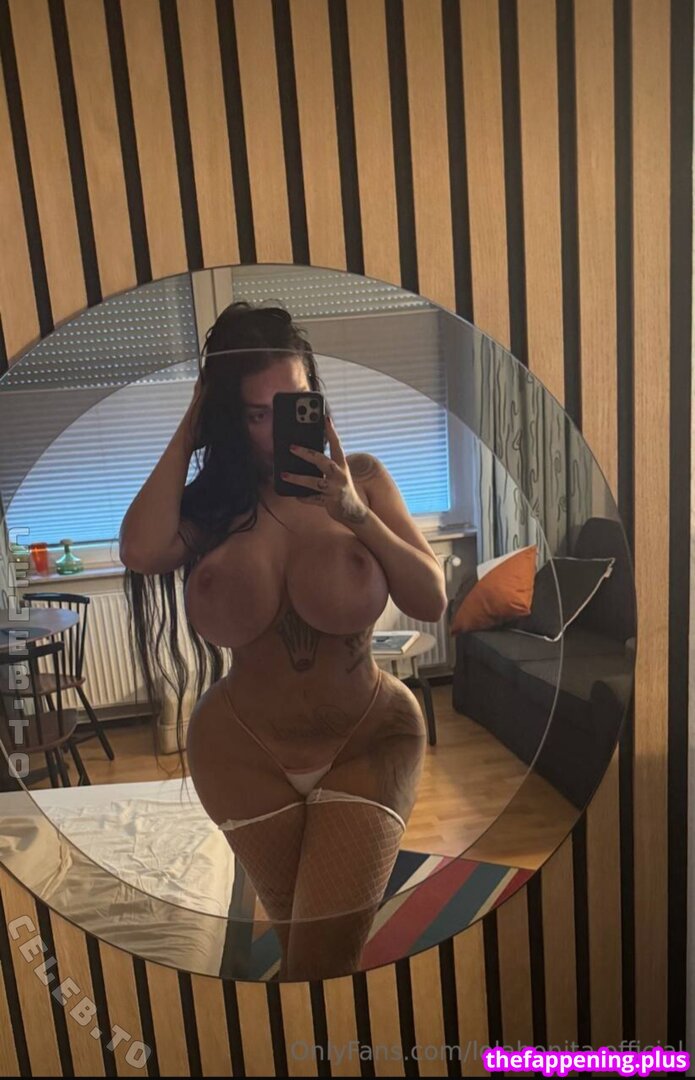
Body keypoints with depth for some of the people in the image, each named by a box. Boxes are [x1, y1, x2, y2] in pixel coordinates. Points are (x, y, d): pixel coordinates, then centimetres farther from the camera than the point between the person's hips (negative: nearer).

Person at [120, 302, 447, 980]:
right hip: (246, 751, 2)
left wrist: (355, 511, -25)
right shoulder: (212, 499, -10)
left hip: (369, 739, -1)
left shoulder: (361, 477, -10)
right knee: (296, 937, 23)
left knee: (327, 952, -3)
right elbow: (142, 552, -32)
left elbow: (432, 601, -13)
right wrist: (188, 432, -19)